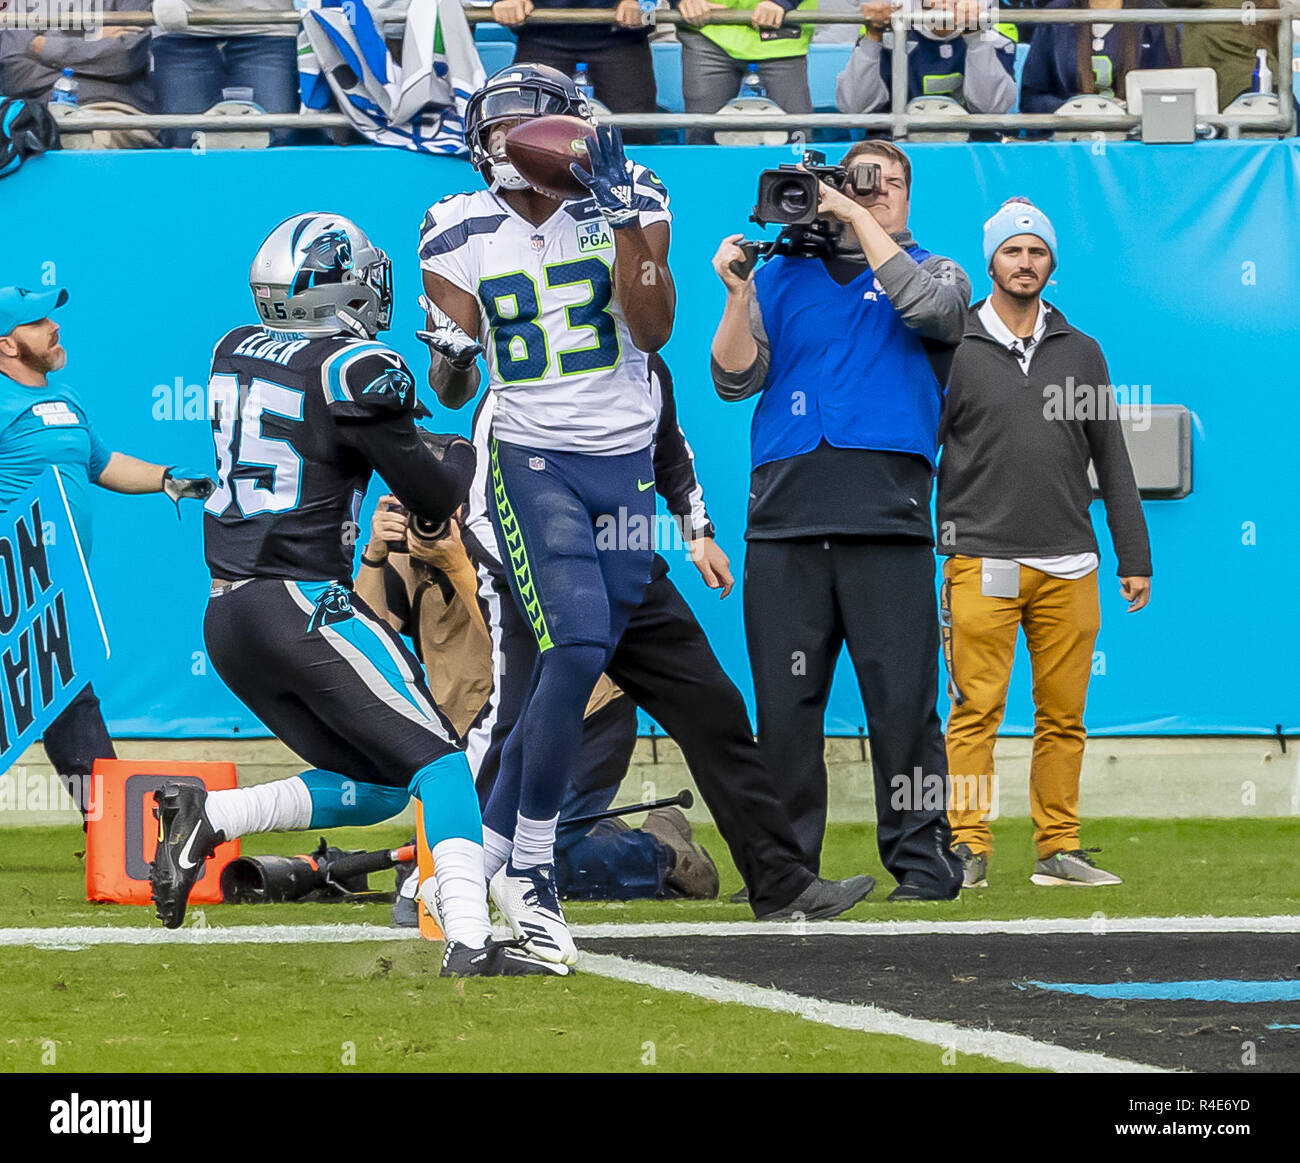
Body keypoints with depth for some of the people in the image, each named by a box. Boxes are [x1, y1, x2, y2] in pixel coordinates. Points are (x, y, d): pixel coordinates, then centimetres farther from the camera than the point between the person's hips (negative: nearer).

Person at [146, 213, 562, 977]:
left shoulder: (235, 353, 11)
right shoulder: (355, 370, -9)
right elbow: (434, 499, -3)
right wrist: (469, 455, 16)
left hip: (228, 620, 8)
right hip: (304, 604, -8)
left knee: (374, 787, 14)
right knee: (439, 762, -8)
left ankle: (205, 818, -1)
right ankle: (470, 941, -25)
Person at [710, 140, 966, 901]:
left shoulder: (933, 271, 16)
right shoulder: (781, 278, 20)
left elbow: (926, 305, -9)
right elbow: (736, 380, 11)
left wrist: (856, 218, -3)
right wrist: (738, 293, -3)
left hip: (887, 521, -2)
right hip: (785, 518, 2)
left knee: (903, 701, -6)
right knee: (784, 705, -1)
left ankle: (921, 858, -1)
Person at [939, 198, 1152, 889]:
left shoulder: (1080, 353, 13)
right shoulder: (953, 352, 5)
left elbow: (1112, 461, 15)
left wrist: (1134, 558, 11)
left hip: (1069, 566, 3)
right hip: (982, 564, -3)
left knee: (1063, 715, 3)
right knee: (976, 710, -7)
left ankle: (1058, 850, 9)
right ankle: (968, 850, -5)